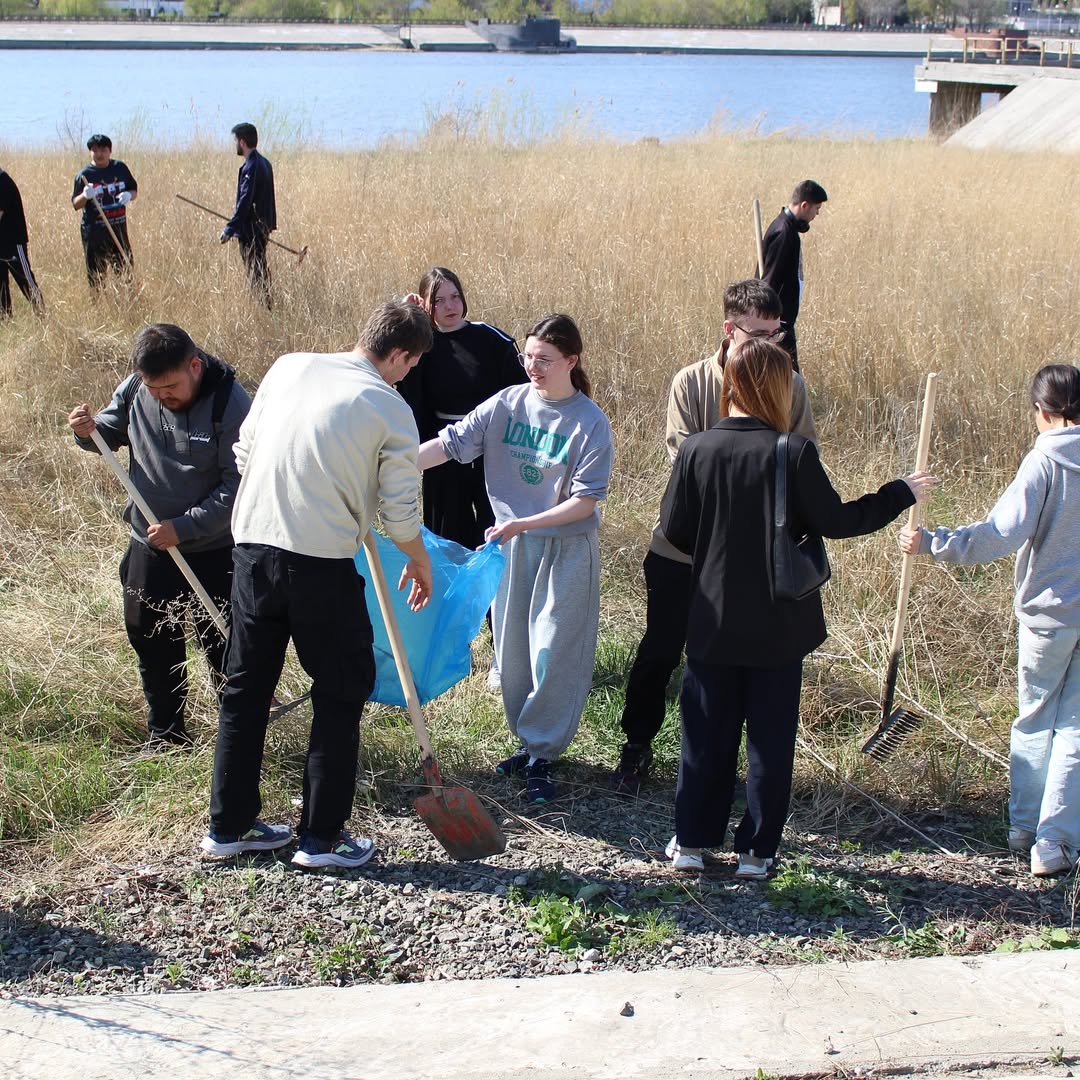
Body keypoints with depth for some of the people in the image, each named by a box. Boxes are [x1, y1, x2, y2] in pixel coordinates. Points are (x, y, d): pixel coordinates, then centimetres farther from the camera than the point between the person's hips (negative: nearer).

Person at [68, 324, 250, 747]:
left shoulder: (231, 405, -20)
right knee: (152, 646, 16)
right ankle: (165, 739, 33)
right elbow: (110, 433, 12)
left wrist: (183, 527, -25)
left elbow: (239, 487, -21)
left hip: (213, 551, -5)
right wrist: (88, 431, -12)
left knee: (224, 649, 6)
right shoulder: (134, 390, -6)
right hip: (148, 545, 5)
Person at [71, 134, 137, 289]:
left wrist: (129, 195, -9)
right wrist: (85, 196, -26)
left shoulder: (121, 168, 6)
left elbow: (134, 190, 15)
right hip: (94, 234, -3)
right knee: (96, 277, -1)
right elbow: (75, 204, -4)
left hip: (119, 229, 3)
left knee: (126, 271, 8)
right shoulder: (84, 175, -3)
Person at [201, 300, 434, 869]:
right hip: (320, 565, -5)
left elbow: (245, 450, 13)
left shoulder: (289, 367, 6)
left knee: (246, 688, 16)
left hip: (252, 550, 5)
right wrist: (421, 565, 16)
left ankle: (228, 826, 26)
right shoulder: (390, 409, -6)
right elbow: (401, 513, -2)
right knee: (341, 693, 11)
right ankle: (321, 837, 15)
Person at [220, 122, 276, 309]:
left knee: (255, 273, -5)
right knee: (261, 271, 16)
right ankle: (267, 306, 21)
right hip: (262, 228, 10)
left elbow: (245, 202, -22)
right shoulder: (264, 163, 12)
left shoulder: (251, 167, -18)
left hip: (251, 230, -10)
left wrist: (229, 229, -21)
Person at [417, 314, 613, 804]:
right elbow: (450, 443, -9)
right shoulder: (507, 404, -4)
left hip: (566, 550, -4)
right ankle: (528, 740, 29)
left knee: (553, 655, -1)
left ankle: (541, 756, 10)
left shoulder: (590, 423, -14)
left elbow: (586, 501, -15)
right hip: (511, 545, 4)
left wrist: (523, 523, -24)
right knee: (513, 650, 13)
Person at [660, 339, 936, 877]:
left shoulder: (696, 450, -8)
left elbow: (673, 530, -3)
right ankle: (756, 850, 17)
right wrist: (902, 492, 4)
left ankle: (691, 842, 21)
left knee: (706, 734, 15)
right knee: (771, 738, 11)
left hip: (713, 624, 2)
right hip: (778, 628, -2)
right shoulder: (794, 453, -15)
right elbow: (836, 520, -8)